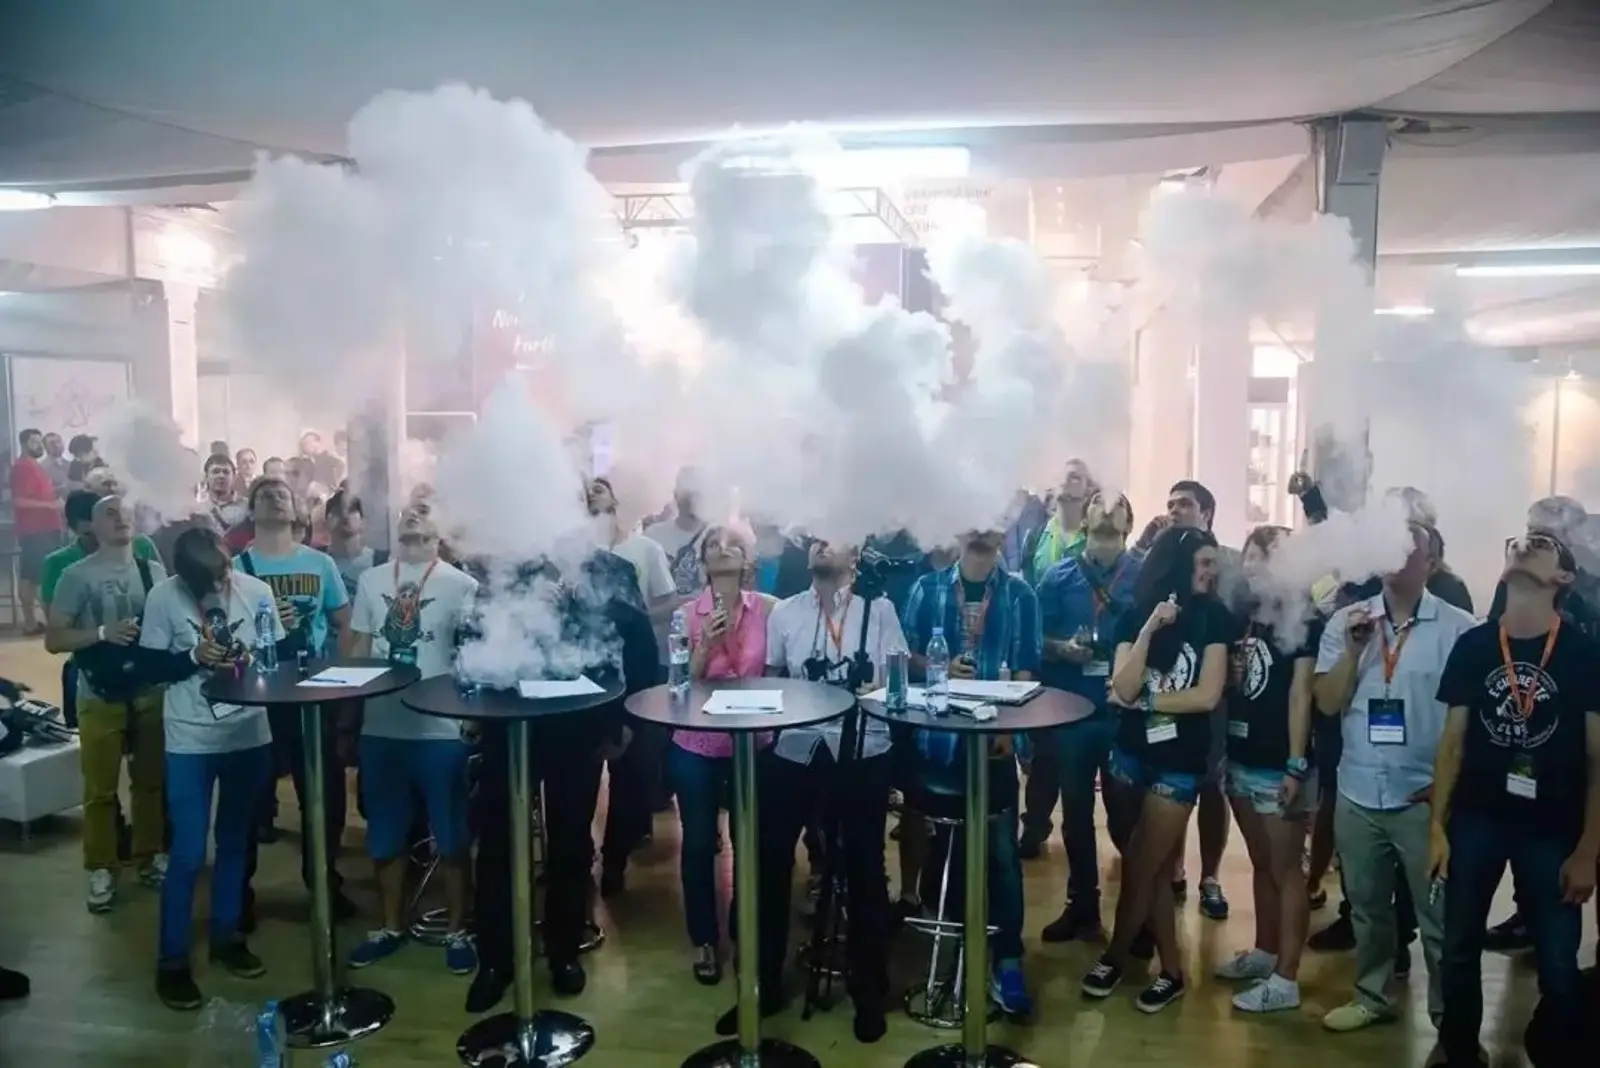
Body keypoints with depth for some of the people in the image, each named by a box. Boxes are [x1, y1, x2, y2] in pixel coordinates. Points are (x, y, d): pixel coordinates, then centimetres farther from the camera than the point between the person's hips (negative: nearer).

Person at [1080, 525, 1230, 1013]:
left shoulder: (1213, 617, -6)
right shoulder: (1135, 615, -1)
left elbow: (1207, 696, -14)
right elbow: (1123, 689, -13)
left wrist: (1143, 701, -8)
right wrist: (1149, 631, -21)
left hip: (1180, 761, -3)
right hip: (1130, 753, 3)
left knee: (1140, 868, 4)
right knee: (1152, 867, 13)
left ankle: (1115, 956, 26)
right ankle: (1171, 969, 29)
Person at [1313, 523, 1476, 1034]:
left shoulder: (1459, 628, -7)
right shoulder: (1346, 621, 1)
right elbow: (1328, 703, -1)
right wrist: (1354, 648, -14)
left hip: (1425, 797, -3)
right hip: (1358, 794, 3)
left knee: (1438, 914, 6)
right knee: (1367, 906, 18)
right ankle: (1372, 996, 34)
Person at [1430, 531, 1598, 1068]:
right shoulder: (1472, 645, 0)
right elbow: (1453, 741, 5)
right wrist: (1437, 825, 2)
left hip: (1552, 830, -2)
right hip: (1474, 820, 2)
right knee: (1459, 951, 10)